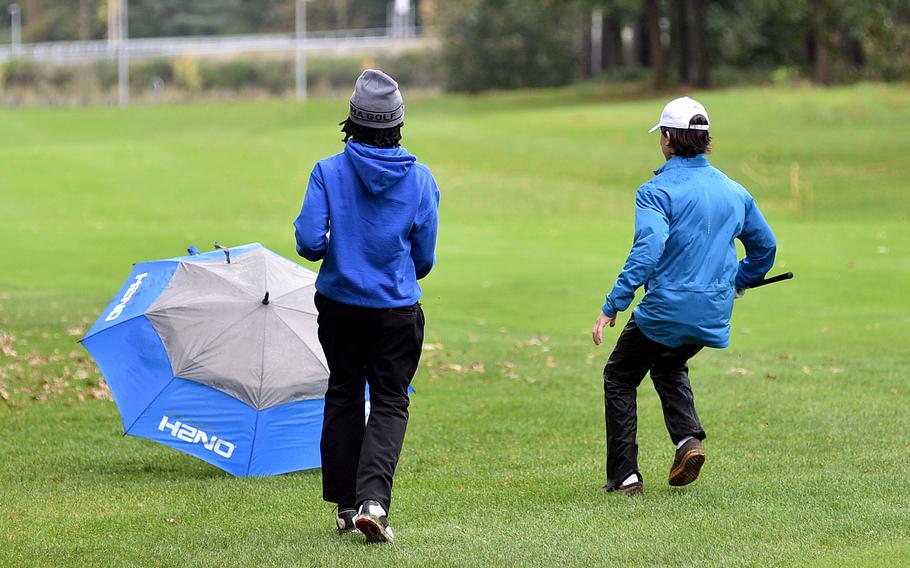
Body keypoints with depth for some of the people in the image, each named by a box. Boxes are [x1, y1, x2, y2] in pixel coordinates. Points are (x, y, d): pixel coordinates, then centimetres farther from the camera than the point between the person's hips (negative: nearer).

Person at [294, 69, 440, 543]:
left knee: (343, 396, 17)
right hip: (397, 309, -1)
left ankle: (346, 504, 20)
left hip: (339, 304, 1)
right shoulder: (420, 178, -6)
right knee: (390, 403, 5)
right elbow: (425, 258, -1)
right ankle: (373, 500, -16)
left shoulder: (329, 172, -10)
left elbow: (309, 243, -14)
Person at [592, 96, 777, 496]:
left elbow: (647, 252, -25)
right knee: (668, 366, 31)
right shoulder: (735, 192, 7)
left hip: (666, 310, -6)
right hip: (714, 314, 6)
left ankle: (624, 476, 8)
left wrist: (611, 307, -25)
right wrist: (738, 284, 34)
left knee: (619, 378, 15)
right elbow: (765, 246, 17)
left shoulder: (658, 190, -13)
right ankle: (688, 438, 6)